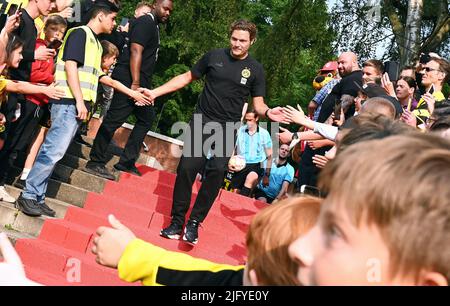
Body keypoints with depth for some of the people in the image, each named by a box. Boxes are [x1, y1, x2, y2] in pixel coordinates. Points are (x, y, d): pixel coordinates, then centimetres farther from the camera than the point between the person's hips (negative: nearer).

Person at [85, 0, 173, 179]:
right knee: (114, 119, -8)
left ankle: (127, 162, 17)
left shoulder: (155, 26, 20)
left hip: (140, 82, 11)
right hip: (130, 80, -11)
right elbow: (135, 52, -20)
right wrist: (135, 83, -26)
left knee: (147, 118, 14)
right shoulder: (145, 22, -9)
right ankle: (96, 163, -3)